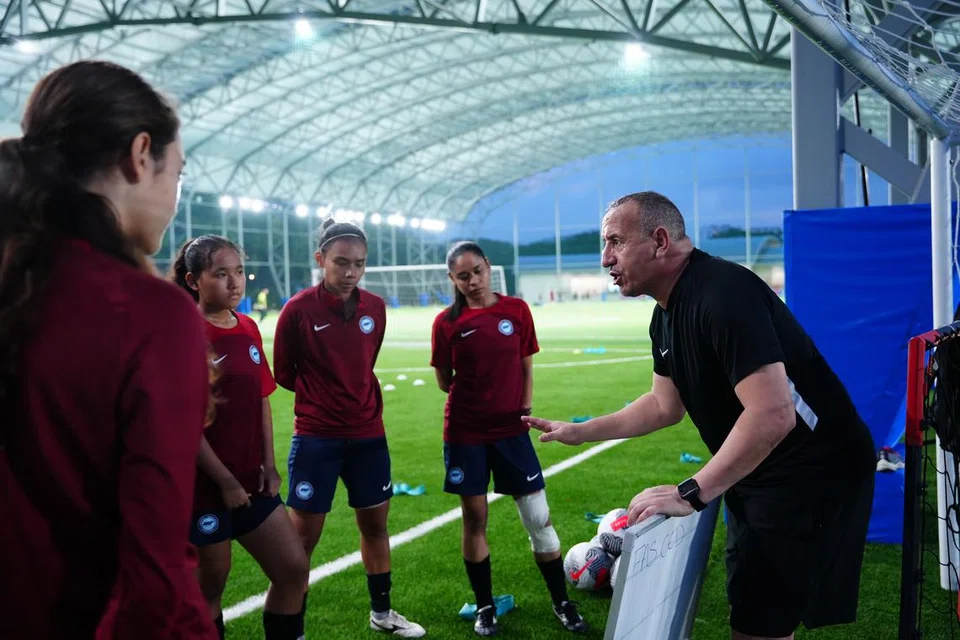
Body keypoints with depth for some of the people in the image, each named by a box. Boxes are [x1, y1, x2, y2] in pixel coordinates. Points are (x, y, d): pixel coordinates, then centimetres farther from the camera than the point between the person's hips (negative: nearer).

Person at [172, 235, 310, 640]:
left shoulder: (248, 328, 7)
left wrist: (269, 465, 5)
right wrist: (224, 480, -14)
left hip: (251, 480, 7)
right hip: (204, 485, -7)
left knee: (293, 568, 8)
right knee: (209, 585, 8)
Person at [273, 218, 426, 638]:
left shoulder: (375, 307, 0)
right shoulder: (299, 309, -13)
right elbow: (283, 374, -2)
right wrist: (320, 395, 5)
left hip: (368, 434, 5)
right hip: (316, 438, -4)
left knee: (375, 524, 15)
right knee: (303, 536, 0)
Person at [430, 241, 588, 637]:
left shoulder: (516, 310, -1)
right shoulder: (447, 322, -4)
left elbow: (526, 368, 6)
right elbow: (444, 382, 4)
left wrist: (525, 411, 0)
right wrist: (479, 393, -4)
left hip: (511, 429, 1)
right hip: (465, 433, 0)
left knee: (539, 518, 3)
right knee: (475, 518, 8)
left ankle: (562, 603, 18)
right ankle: (485, 607, 23)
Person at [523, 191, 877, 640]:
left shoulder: (723, 295, -26)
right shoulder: (667, 315, 6)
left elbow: (772, 415, -34)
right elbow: (665, 405, 18)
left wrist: (691, 494, -31)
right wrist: (579, 432, 15)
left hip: (812, 474, -10)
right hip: (756, 476, 10)